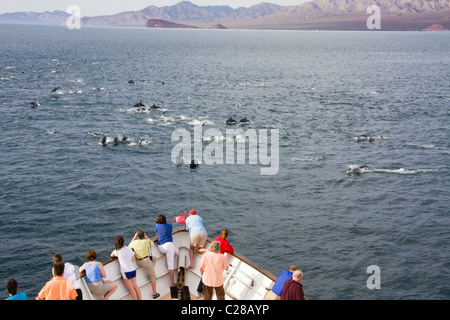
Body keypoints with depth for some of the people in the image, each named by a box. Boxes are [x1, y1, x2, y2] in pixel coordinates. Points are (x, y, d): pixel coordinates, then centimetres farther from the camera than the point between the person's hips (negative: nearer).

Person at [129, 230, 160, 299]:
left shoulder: (134, 242, 0)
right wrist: (146, 237, 20)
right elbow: (152, 243, 18)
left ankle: (150, 273, 26)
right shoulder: (146, 241, -7)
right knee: (153, 277, 7)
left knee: (154, 259, 32)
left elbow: (129, 246, 25)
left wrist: (134, 237, 23)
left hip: (138, 262, 5)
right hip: (146, 260, -5)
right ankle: (154, 294, 6)